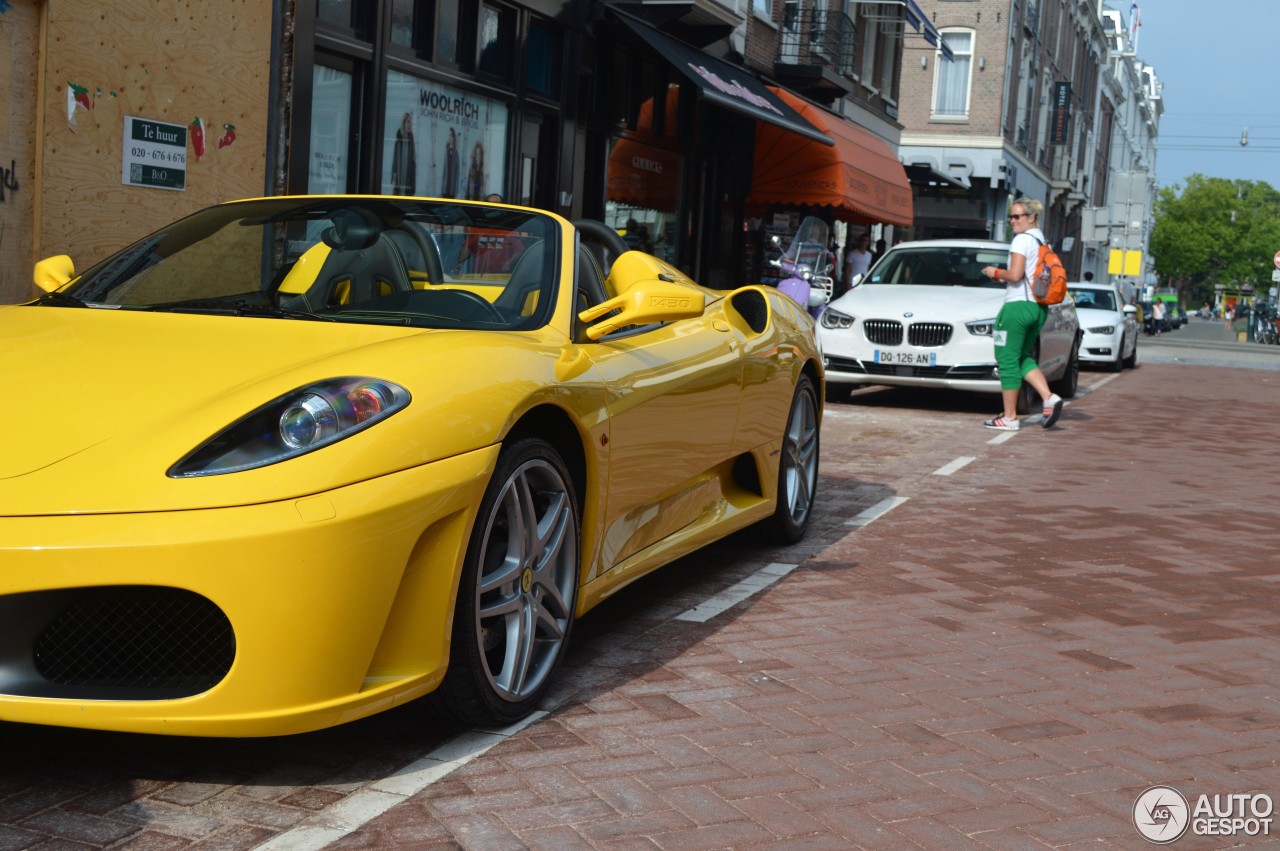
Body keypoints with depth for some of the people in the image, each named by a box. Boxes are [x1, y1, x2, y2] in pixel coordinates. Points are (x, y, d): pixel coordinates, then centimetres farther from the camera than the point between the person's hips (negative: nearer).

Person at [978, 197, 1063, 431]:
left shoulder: (1022, 239, -10)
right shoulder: (1042, 241, 17)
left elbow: (1015, 275, -18)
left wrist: (996, 272, 0)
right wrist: (1004, 277, 17)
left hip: (1018, 304, -9)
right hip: (1039, 307, 9)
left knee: (1008, 361, -2)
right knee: (1023, 358, 18)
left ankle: (1009, 417, 1)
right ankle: (1049, 398, 0)